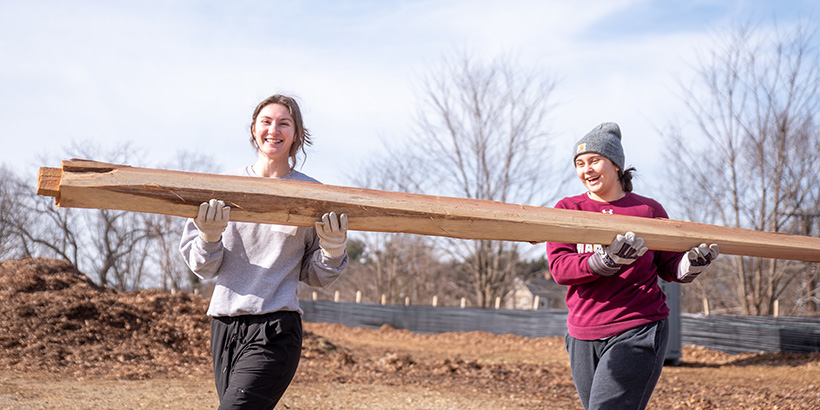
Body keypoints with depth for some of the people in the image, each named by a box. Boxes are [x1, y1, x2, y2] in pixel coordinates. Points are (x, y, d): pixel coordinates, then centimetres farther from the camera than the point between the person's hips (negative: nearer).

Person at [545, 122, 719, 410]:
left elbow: (669, 268, 11)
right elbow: (559, 268, -9)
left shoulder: (648, 210, 5)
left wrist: (693, 263, -12)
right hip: (583, 336, 3)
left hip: (639, 330, -3)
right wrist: (607, 261, -26)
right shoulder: (566, 210, 5)